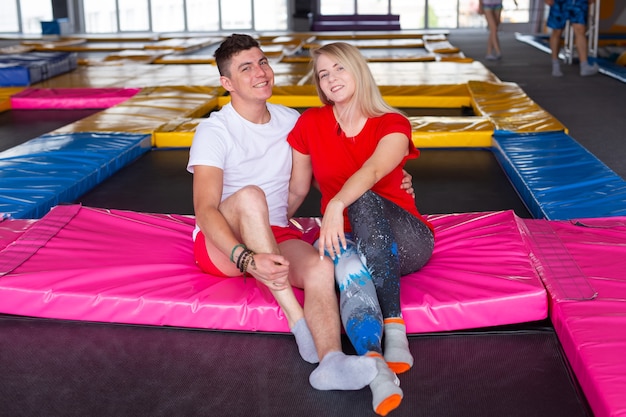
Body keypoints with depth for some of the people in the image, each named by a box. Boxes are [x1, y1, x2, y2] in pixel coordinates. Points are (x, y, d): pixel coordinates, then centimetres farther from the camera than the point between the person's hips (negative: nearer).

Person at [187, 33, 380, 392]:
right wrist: (247, 260, -40)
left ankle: (331, 362, -57)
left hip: (276, 238, 4)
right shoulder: (215, 131, -9)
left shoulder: (292, 121, 8)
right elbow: (205, 210, -22)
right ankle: (302, 330, -39)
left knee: (322, 268, -31)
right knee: (250, 196, -37)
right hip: (222, 244, -4)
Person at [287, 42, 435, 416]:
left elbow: (372, 171, -29)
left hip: (403, 243, -1)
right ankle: (376, 367, -58)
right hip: (346, 240, 1)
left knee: (364, 199, -36)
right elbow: (297, 192, 15)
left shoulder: (393, 125, -6)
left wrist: (336, 205, -46)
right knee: (350, 270, -37)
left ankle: (395, 327, -35)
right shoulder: (310, 124, 3)